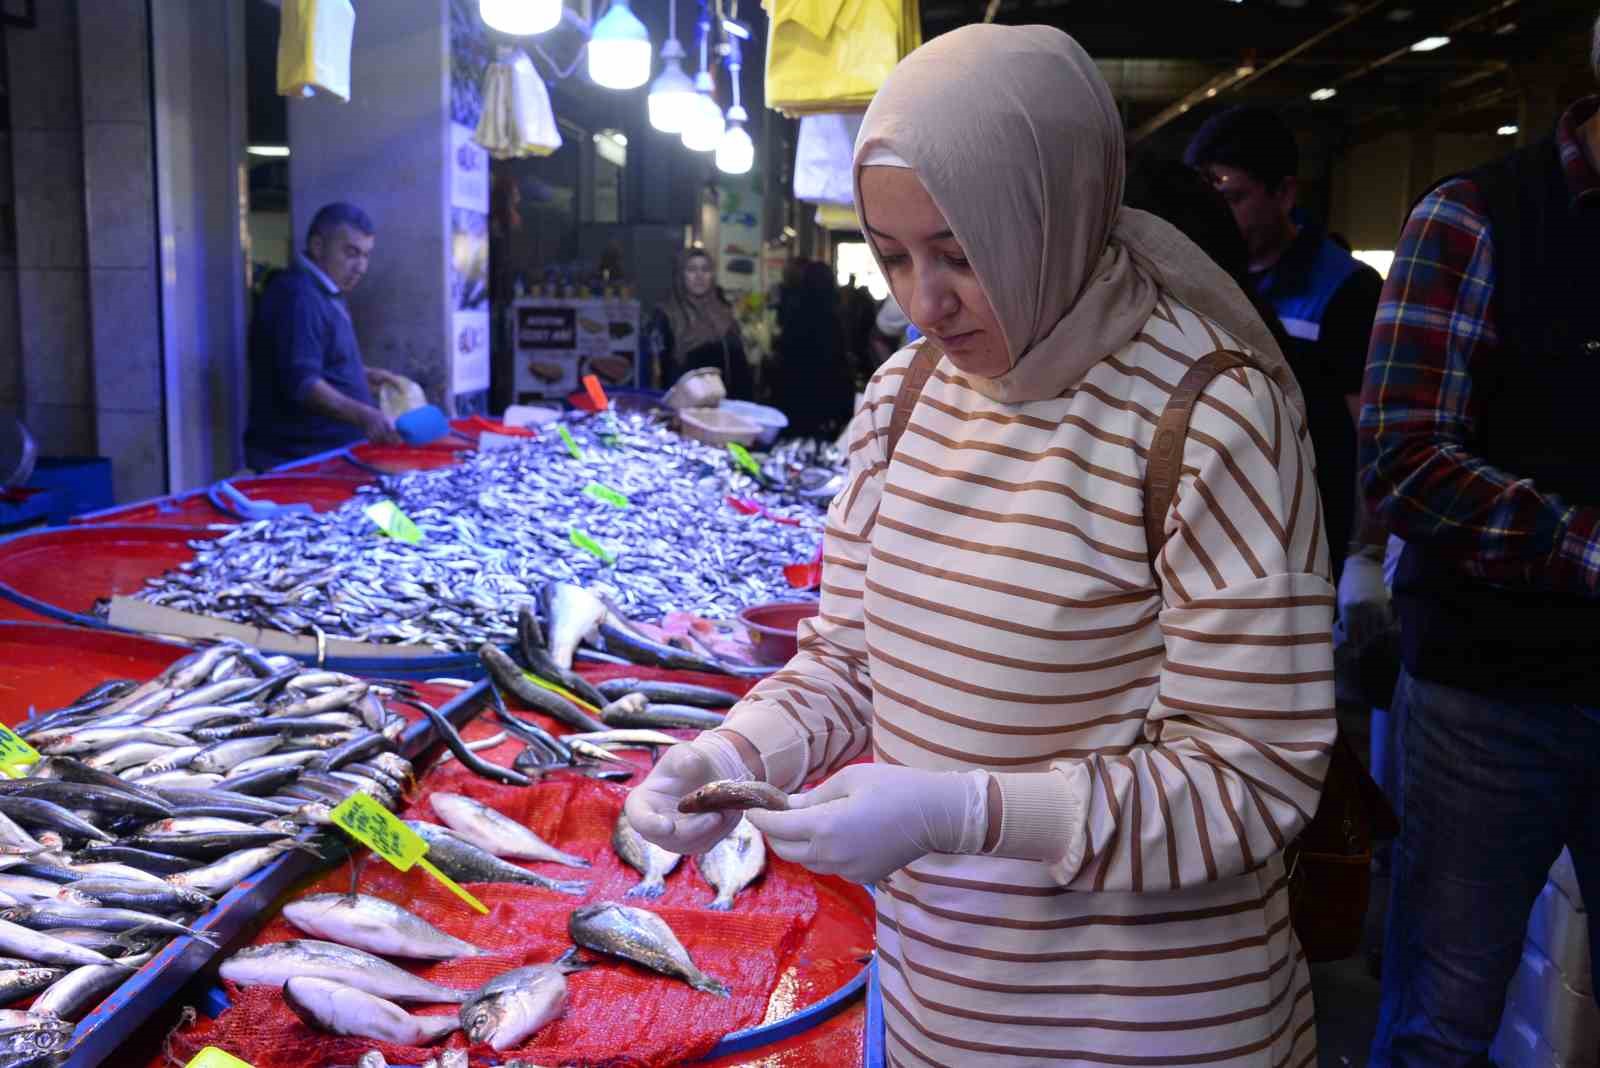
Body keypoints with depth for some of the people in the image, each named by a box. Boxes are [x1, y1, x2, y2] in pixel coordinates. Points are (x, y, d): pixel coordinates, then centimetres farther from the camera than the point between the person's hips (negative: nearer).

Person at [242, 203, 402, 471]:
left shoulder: (321, 293, 17)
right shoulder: (297, 298, -16)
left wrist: (362, 375, 17)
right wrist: (363, 416, -37)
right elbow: (301, 384, -27)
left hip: (331, 455, 10)